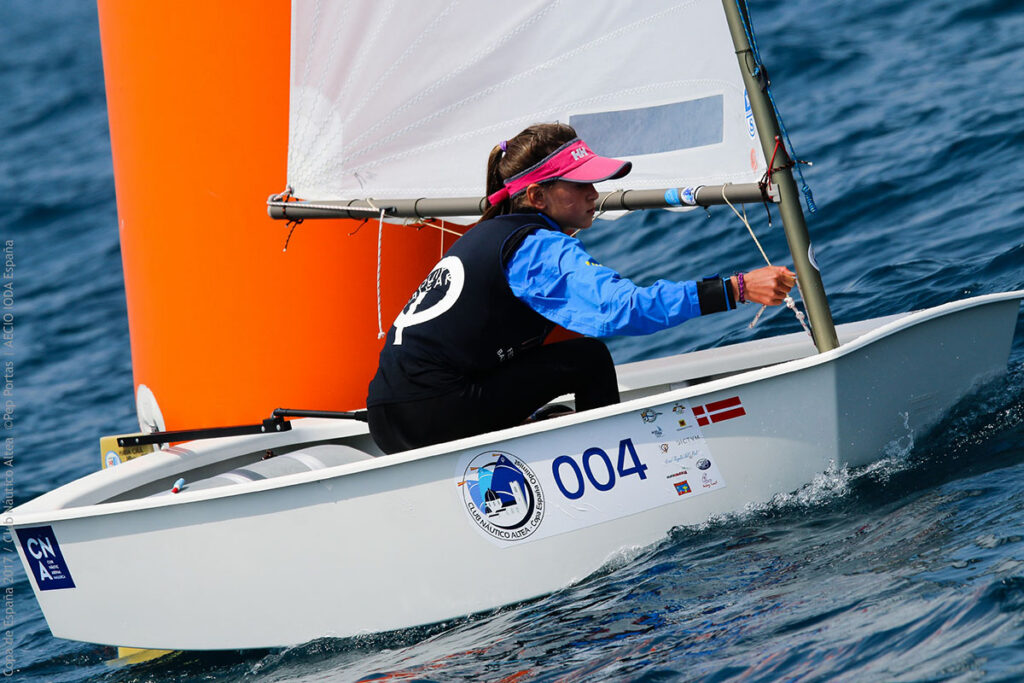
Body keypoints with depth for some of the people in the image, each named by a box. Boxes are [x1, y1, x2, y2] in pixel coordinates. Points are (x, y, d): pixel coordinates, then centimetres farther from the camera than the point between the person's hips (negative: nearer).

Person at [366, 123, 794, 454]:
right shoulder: (540, 248, -11)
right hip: (428, 418, -9)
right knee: (588, 359, -5)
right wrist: (737, 290, -29)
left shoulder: (495, 232, 18)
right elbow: (619, 309, -26)